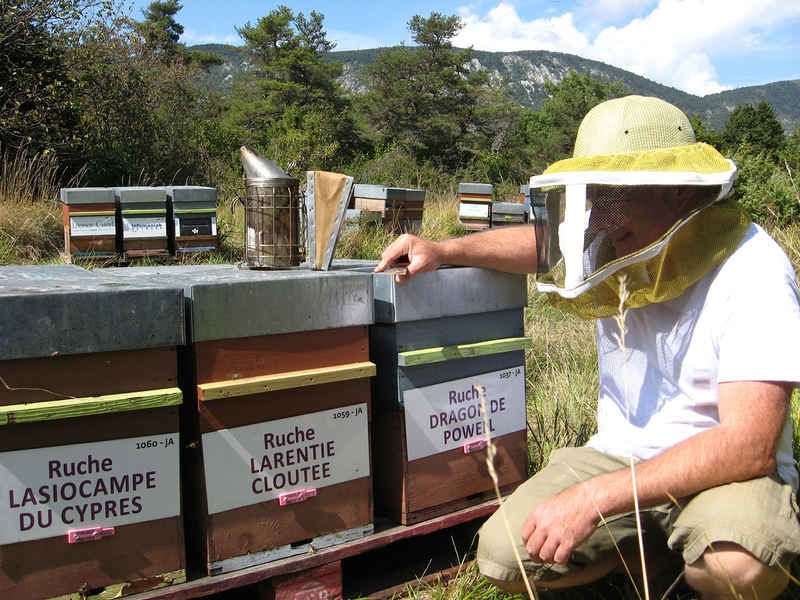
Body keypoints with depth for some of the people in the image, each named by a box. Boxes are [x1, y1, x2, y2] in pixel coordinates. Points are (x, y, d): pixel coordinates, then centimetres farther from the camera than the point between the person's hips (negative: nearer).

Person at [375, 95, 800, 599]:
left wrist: (595, 496, -35)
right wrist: (442, 250, 4)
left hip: (726, 470, -5)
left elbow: (750, 445, -30)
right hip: (621, 454, 5)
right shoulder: (618, 245, -5)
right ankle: (668, 544, 8)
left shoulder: (751, 272, -22)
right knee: (502, 557, -13)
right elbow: (545, 241, 19)